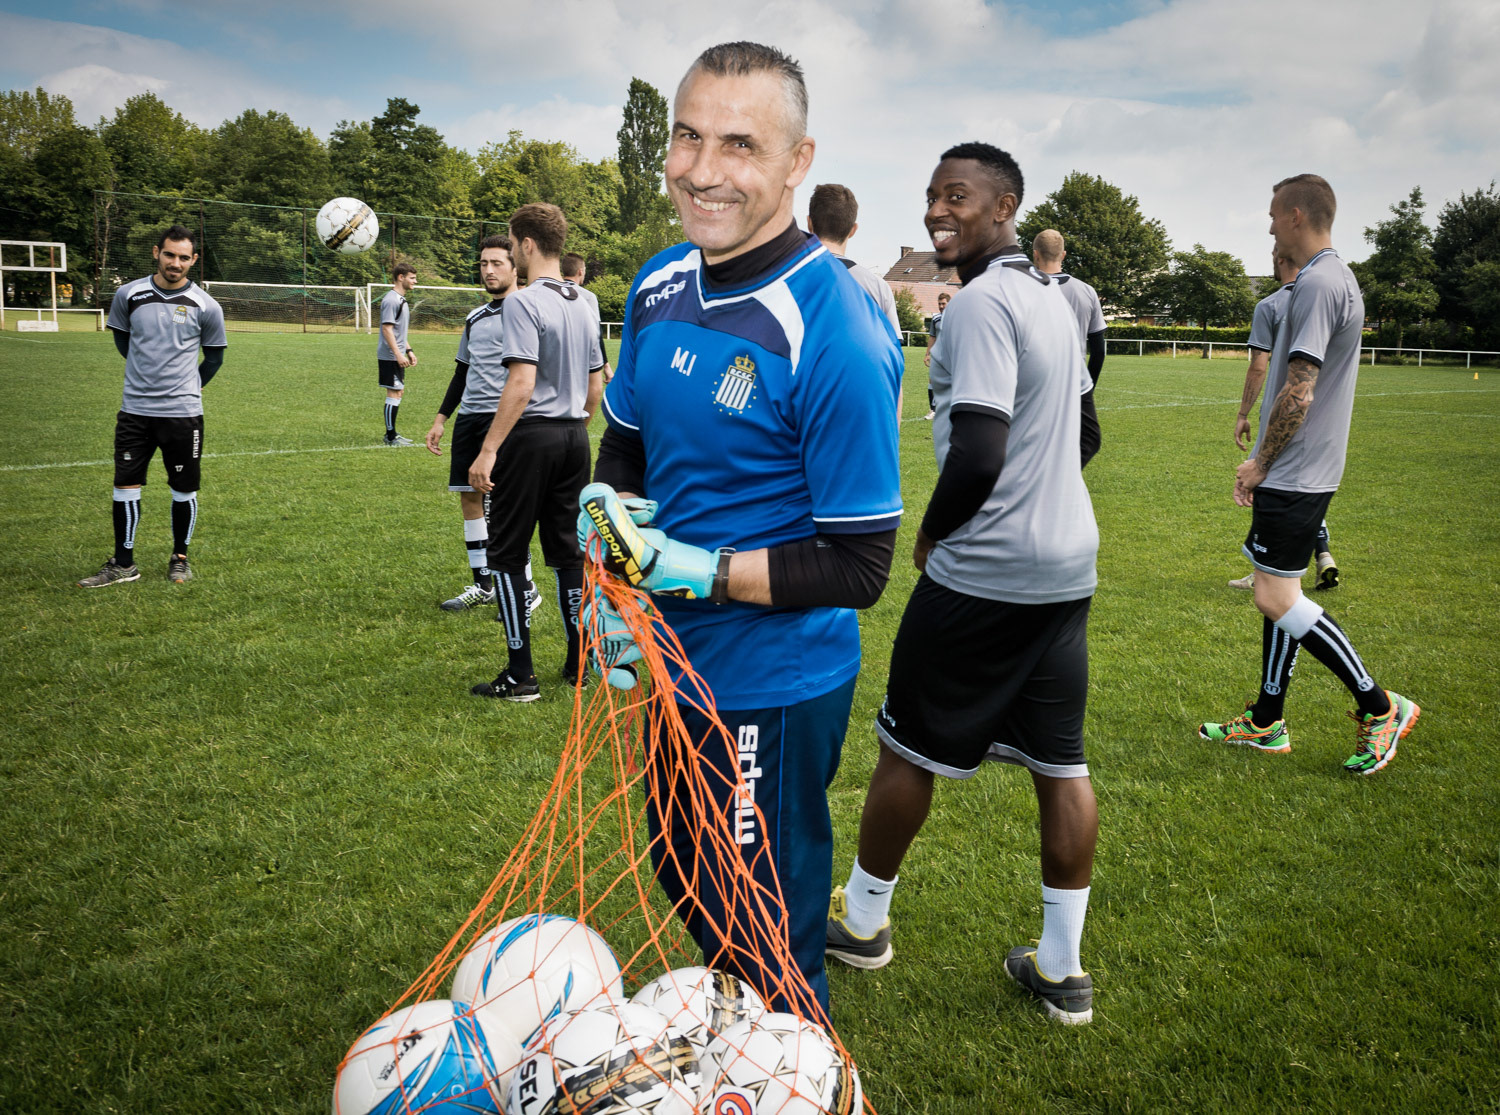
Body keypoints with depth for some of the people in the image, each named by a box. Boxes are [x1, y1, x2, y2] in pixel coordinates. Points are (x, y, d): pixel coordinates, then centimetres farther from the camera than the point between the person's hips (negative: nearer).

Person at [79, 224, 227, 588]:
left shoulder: (206, 306, -4)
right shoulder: (128, 294, 1)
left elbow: (214, 357, 10)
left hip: (183, 413, -2)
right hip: (134, 409, 2)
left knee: (184, 489, 5)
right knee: (125, 485, 2)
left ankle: (180, 558, 22)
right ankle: (123, 564, 13)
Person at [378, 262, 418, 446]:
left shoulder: (401, 299, 16)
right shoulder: (391, 300, -15)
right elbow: (387, 328, -20)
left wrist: (409, 351, 22)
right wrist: (398, 354, -23)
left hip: (397, 356, 10)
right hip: (390, 356, -10)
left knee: (399, 392, 14)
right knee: (394, 394, -7)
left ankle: (391, 434, 21)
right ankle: (391, 436, -2)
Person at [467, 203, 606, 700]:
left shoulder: (524, 302, -13)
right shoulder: (581, 305, 12)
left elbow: (521, 384, -22)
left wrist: (488, 450, -21)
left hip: (530, 436, -7)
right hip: (574, 437, 7)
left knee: (508, 554, 3)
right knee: (568, 549, 14)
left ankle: (520, 675, 5)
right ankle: (579, 664, 19)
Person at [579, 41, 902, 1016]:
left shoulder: (836, 335, -24)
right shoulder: (660, 286, -1)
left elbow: (860, 567, -21)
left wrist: (701, 570, -27)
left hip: (774, 688, -8)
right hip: (674, 658, 8)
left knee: (765, 949, 10)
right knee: (685, 886, 28)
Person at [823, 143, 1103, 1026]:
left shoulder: (982, 305, -16)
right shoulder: (1053, 299, 13)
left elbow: (978, 457, -25)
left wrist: (931, 534, -8)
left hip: (983, 574, -9)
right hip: (1069, 565, 9)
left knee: (908, 748, 9)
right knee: (1061, 764, 11)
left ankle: (862, 917, 28)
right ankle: (1063, 968, 21)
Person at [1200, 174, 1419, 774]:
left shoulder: (1317, 283, -17)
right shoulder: (1339, 279, 17)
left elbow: (1298, 394, -22)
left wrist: (1259, 462, -11)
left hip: (1294, 474, -10)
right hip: (1304, 471, 10)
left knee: (1277, 599, -8)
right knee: (1277, 593, 13)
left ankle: (1379, 707, 2)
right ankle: (1266, 722, 21)